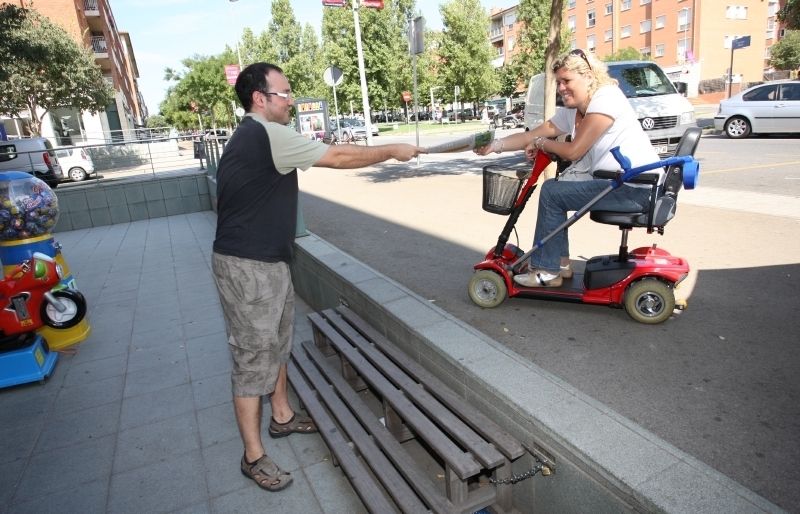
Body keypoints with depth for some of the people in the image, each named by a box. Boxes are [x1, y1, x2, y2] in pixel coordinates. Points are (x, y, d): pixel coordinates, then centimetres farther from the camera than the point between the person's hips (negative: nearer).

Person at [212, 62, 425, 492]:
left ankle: (282, 417, 39)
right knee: (253, 359, 0)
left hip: (268, 261, 10)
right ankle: (253, 457, 16)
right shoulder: (267, 135, -19)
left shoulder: (255, 137, 13)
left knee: (277, 343, 21)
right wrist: (392, 150, -7)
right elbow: (340, 158, -16)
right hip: (247, 268, -10)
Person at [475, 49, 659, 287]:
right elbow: (531, 135, 11)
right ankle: (559, 262, 16)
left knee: (552, 193, -13)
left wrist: (541, 143, -2)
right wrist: (495, 145, 1)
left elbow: (573, 151, -19)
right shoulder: (570, 112, 11)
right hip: (612, 180, 9)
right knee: (553, 187, 12)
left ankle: (547, 271, -3)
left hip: (636, 188, -9)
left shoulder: (606, 98, -15)